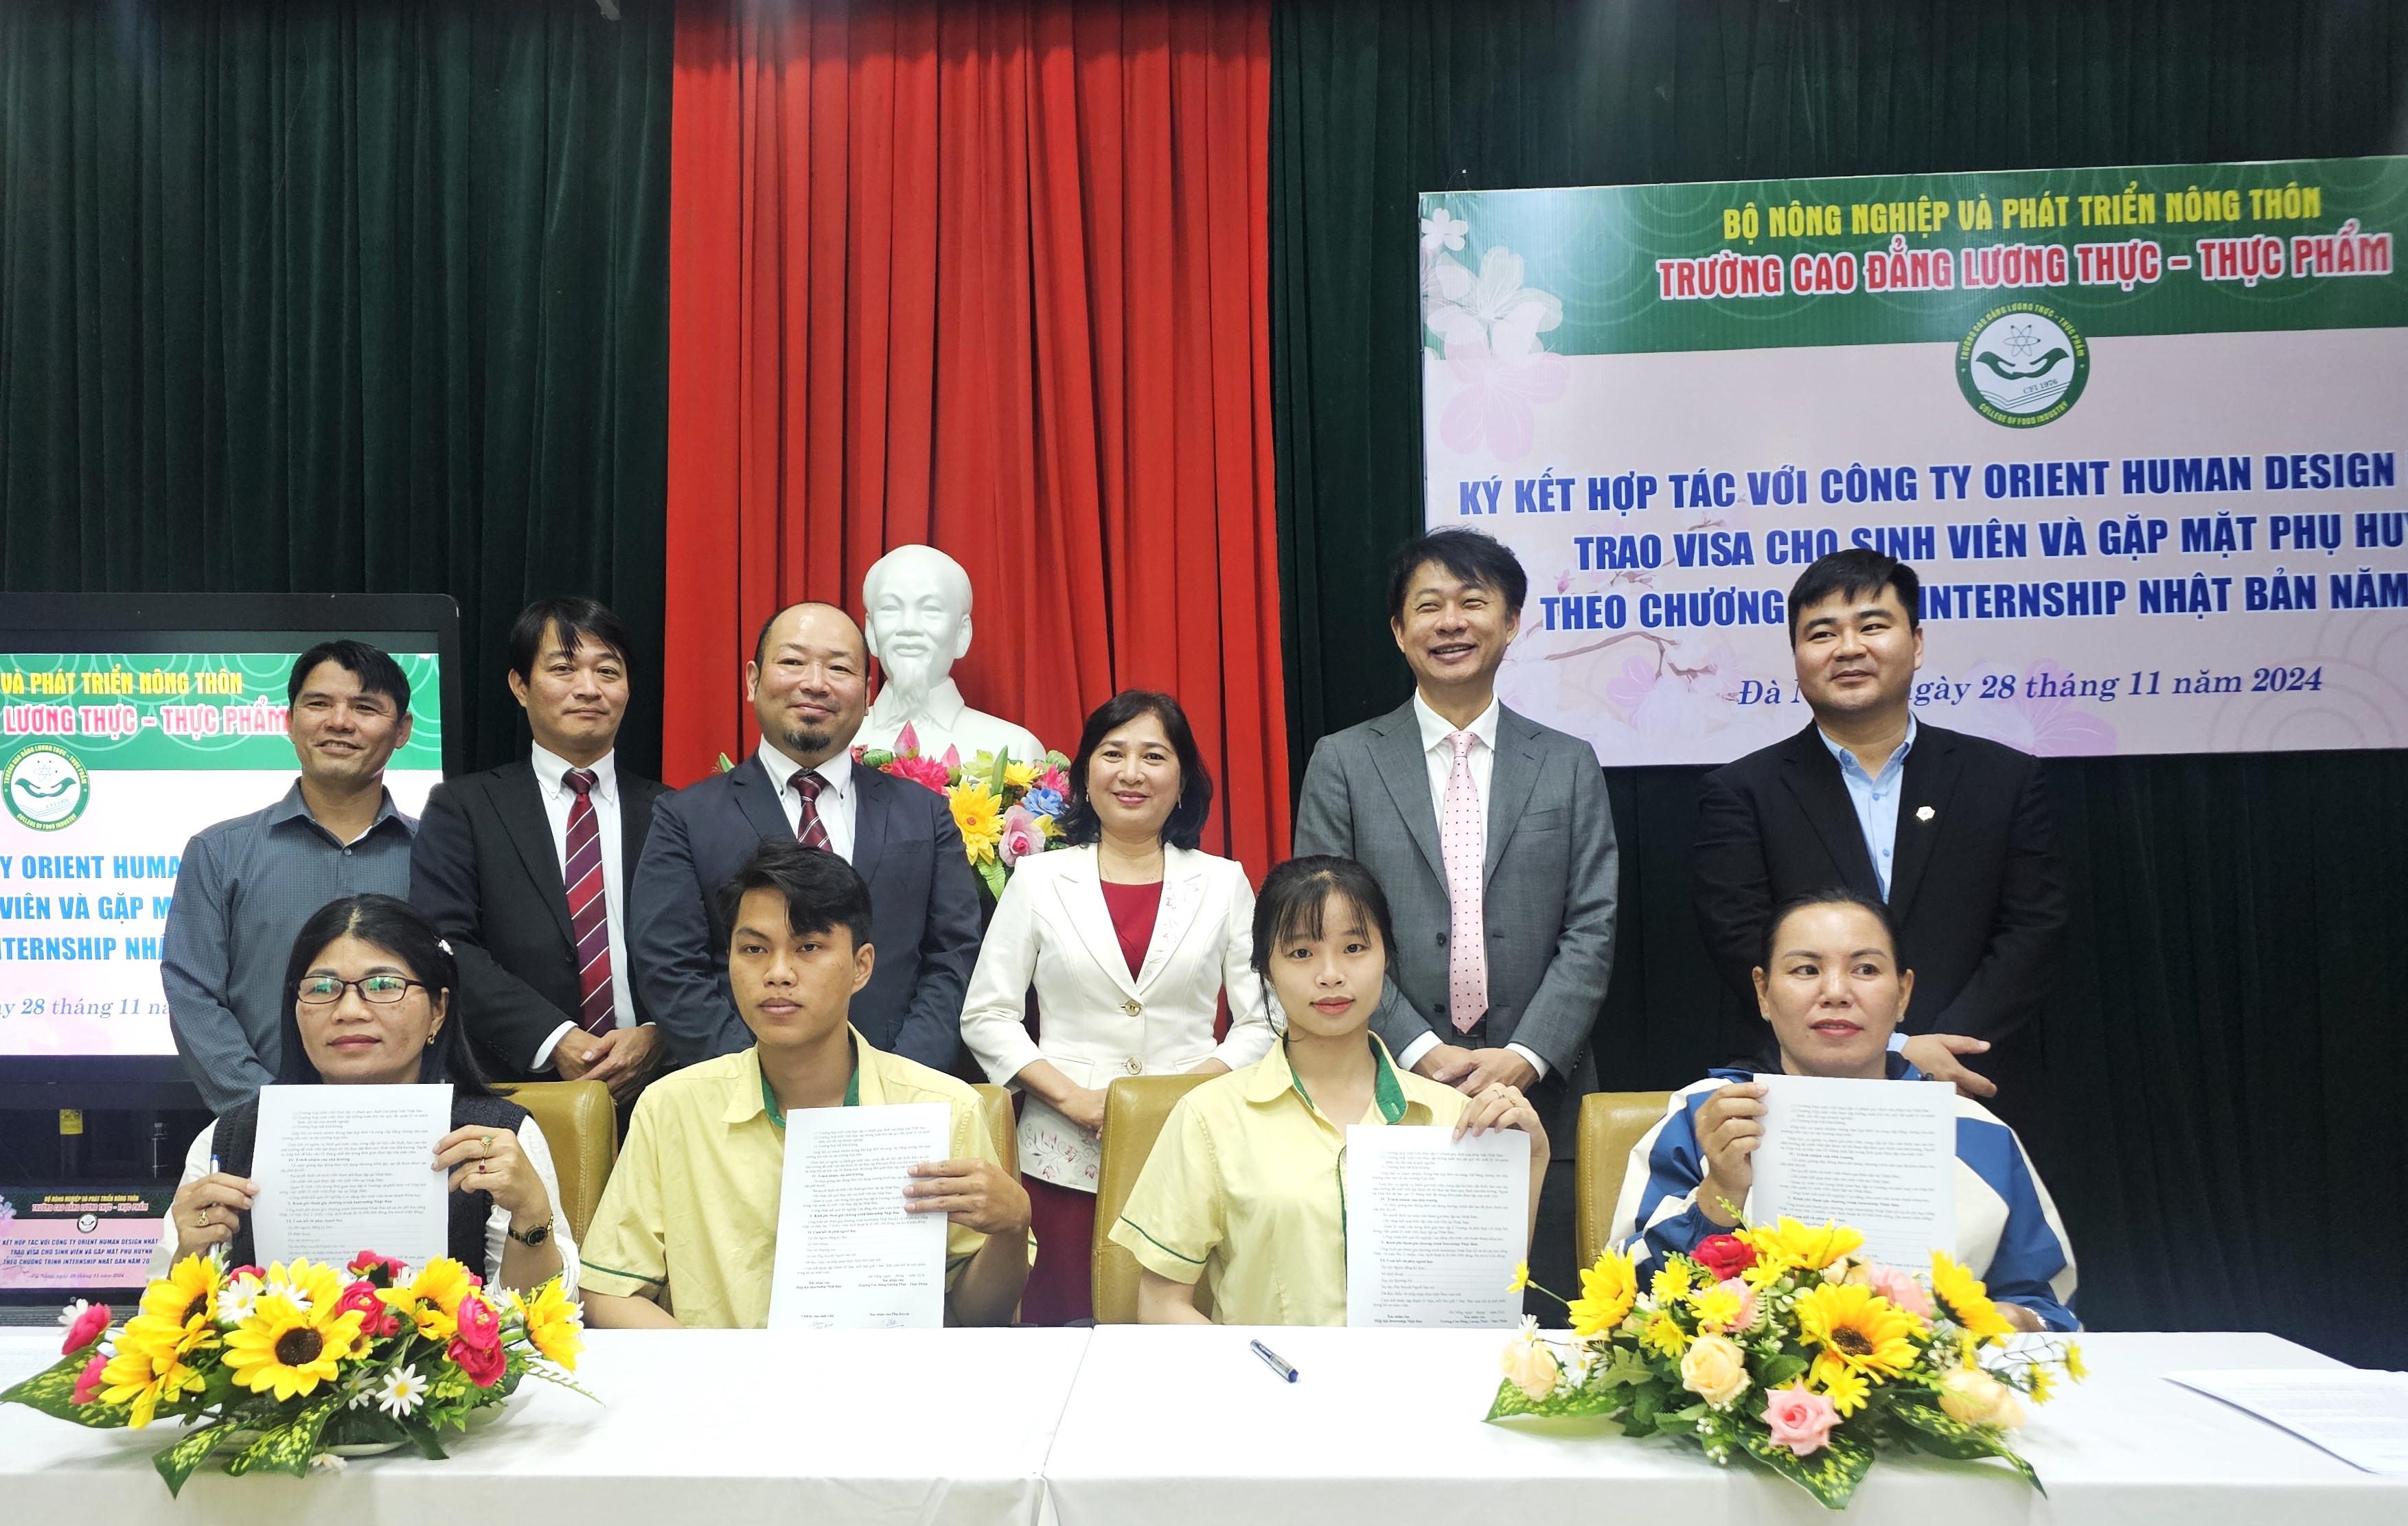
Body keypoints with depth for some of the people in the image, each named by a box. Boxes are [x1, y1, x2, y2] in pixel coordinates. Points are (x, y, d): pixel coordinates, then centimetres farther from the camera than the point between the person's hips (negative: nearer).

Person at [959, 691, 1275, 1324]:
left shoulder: (1224, 883, 6)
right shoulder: (1039, 879, 5)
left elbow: (1261, 1024, 4)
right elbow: (986, 1017, 4)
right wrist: (1072, 1096, -8)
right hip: (1067, 1155, 0)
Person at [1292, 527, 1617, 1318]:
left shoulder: (1569, 766, 9)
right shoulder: (1343, 763, 4)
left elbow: (1591, 931, 3)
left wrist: (1525, 1056, -10)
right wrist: (1421, 1052, -10)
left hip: (1537, 1096, 1)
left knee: (1538, 1322, 6)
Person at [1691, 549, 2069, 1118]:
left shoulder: (2006, 780, 4)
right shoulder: (1740, 793, -3)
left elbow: (2033, 928, -1)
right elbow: (1742, 944, -11)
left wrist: (1941, 1048, -14)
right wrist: (1894, 1052, -17)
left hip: (1969, 1095, 2)